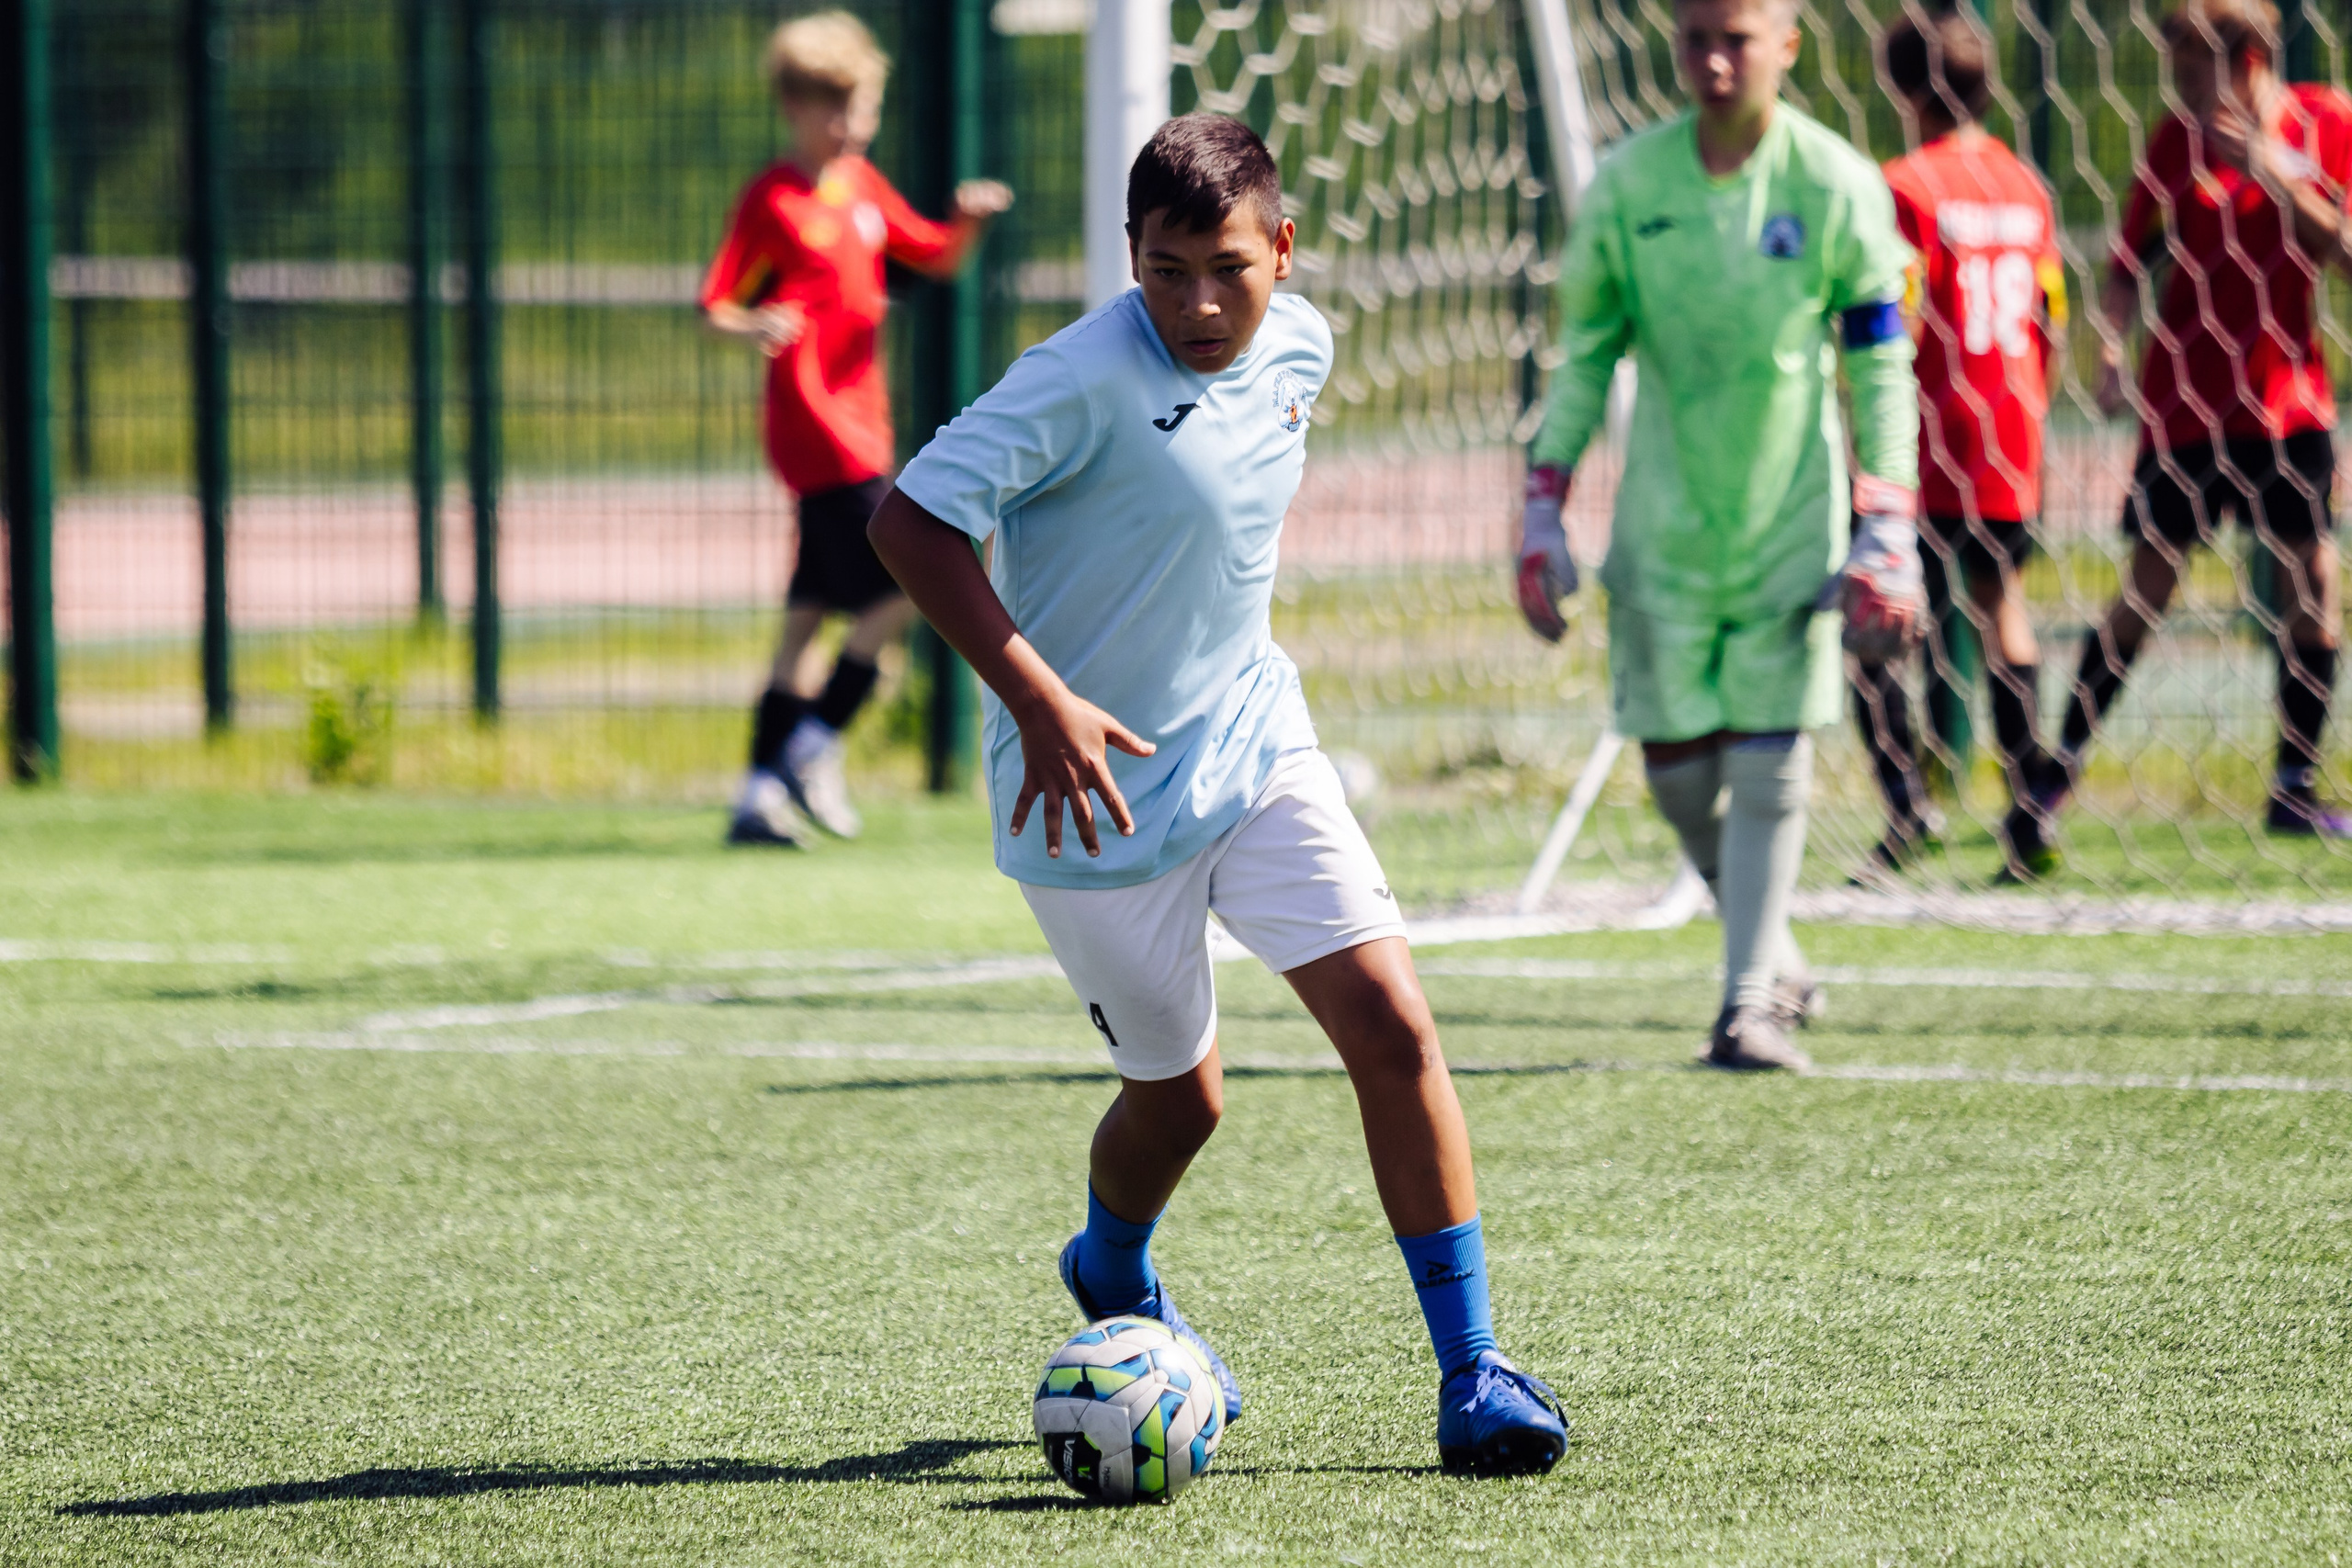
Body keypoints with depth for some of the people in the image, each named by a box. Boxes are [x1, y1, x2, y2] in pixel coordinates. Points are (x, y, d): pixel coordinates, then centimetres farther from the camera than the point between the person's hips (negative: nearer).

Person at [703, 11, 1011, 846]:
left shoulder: (862, 184, 13)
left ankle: (761, 796, 9)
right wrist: (752, 327, -33)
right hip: (815, 427, -8)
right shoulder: (772, 200, -9)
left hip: (860, 426, 8)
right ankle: (814, 747, -4)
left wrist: (967, 219, 1)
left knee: (808, 621, 7)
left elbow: (937, 257, 22)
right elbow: (716, 302, -12)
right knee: (901, 585, -14)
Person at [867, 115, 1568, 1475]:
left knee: (1394, 1027, -9)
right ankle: (1114, 1273, 44)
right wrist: (1040, 700, -31)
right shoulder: (1086, 380, -23)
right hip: (1098, 789, -5)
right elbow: (914, 520, -25)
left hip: (1255, 742, 5)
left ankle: (1471, 1367, -3)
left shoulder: (1300, 348, -1)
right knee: (1178, 1095, 9)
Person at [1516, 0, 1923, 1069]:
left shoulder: (1837, 188, -6)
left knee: (1769, 762, -7)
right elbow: (1583, 357, 7)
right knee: (1675, 761, 3)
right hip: (1665, 521, 2)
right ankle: (1771, 952, 25)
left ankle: (1750, 1001, 2)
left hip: (1791, 516, -2)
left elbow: (1881, 369, 0)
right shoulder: (1626, 185, -1)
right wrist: (1542, 517, 3)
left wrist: (1887, 538, -5)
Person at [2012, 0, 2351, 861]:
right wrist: (2112, 351, -16)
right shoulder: (2177, 141, -3)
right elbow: (2131, 262, -1)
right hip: (2186, 396, -2)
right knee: (2149, 583, -3)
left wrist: (2275, 176, -18)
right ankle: (2056, 776, 5)